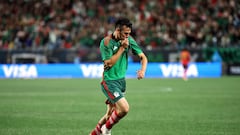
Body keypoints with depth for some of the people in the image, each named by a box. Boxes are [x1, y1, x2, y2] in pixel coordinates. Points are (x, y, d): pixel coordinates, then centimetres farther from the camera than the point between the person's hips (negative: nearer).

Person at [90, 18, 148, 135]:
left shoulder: (129, 40, 0)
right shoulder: (106, 42, -16)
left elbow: (143, 57, 3)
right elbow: (109, 63, -22)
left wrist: (143, 70, -17)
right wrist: (122, 48, -23)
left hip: (121, 80, 6)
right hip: (109, 81, -6)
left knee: (110, 114, 11)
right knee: (124, 108, -20)